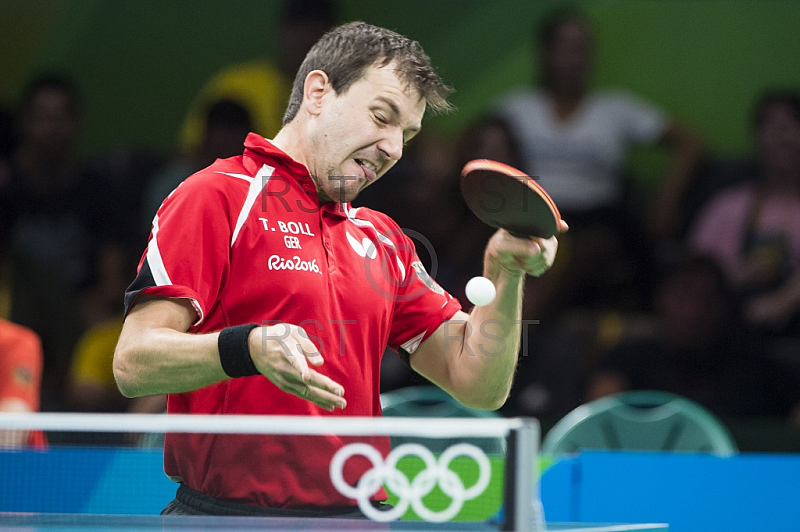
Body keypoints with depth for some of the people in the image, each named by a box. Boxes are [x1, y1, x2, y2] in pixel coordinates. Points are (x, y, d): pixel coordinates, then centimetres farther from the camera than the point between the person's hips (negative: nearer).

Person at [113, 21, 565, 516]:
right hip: (229, 512, -6)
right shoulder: (220, 197, -2)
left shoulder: (383, 239, 18)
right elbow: (133, 364, -11)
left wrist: (506, 276, -1)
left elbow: (478, 385, 14)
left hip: (357, 513, 6)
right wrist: (247, 349, -27)